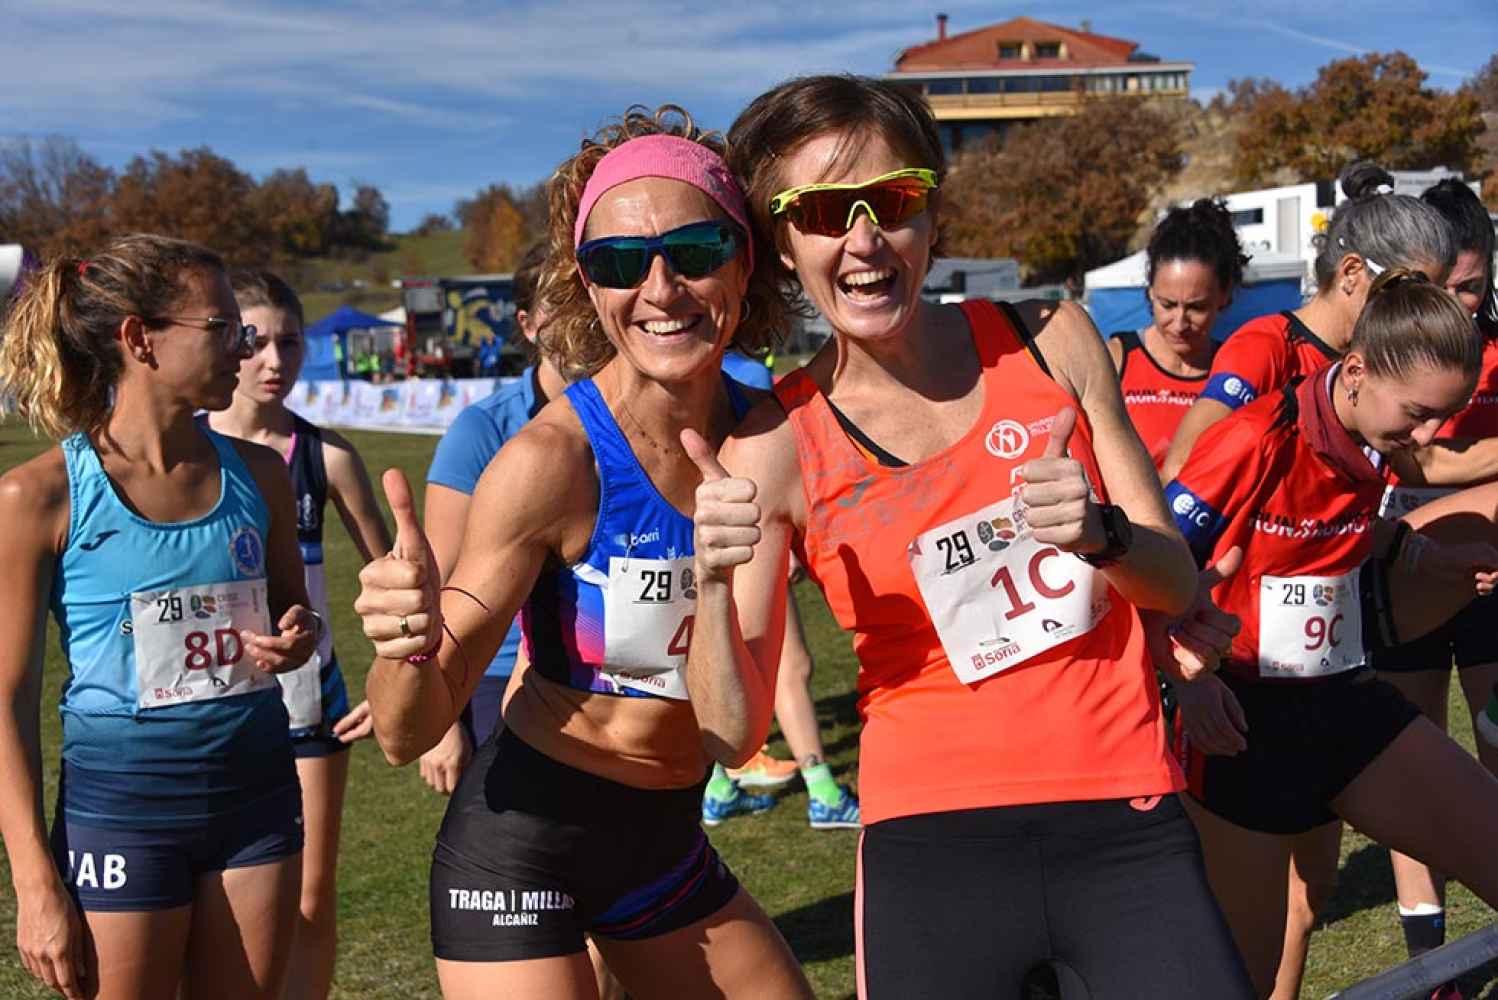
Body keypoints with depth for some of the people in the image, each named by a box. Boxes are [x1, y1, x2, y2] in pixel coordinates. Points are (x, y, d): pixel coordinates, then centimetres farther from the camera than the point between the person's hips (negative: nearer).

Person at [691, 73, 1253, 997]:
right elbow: (733, 733, -6)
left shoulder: (1050, 343, 1)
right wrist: (714, 579, -22)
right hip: (933, 848, -1)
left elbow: (1177, 582, 7)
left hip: (1126, 825, 1)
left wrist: (1102, 535, -14)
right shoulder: (778, 445, -4)